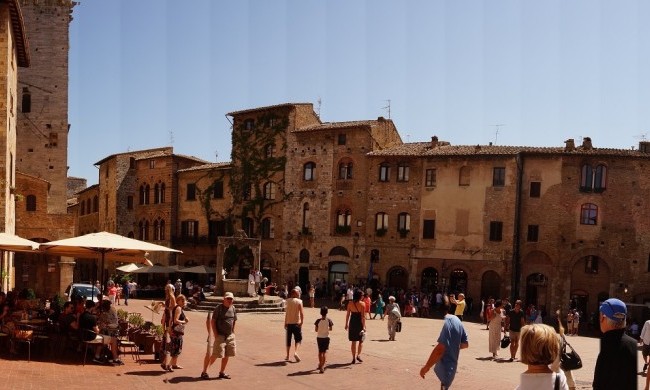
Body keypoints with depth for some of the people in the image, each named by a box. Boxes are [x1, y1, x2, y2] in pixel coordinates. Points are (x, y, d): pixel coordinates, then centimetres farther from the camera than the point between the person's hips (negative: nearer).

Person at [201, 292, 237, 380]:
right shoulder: (219, 308, -8)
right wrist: (215, 334, -13)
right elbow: (213, 321, -8)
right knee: (216, 355, -8)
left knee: (227, 355, 9)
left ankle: (222, 372, 23)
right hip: (220, 335, -6)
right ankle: (204, 372, 3)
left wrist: (233, 332, 11)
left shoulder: (233, 308, 7)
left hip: (230, 335, 6)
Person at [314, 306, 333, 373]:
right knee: (325, 352, 3)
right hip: (326, 337, -1)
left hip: (319, 337, 1)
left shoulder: (318, 321, -13)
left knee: (320, 351, 17)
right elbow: (331, 329, -1)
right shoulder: (329, 320, -12)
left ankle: (320, 364, 33)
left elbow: (316, 330, -6)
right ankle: (322, 366, -11)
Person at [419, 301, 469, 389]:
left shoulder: (447, 322, -22)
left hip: (445, 367, -9)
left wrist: (426, 367, -23)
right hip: (452, 365, 9)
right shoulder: (457, 320, 6)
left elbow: (440, 348, -29)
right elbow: (465, 344, 15)